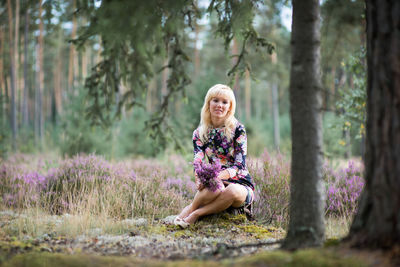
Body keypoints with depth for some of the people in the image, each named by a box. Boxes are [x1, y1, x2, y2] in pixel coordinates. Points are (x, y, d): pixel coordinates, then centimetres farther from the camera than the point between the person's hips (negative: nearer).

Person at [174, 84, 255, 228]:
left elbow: (240, 165, -11)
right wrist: (199, 179, -29)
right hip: (217, 181, 1)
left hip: (241, 184, -1)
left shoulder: (238, 129, -3)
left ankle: (195, 213, -24)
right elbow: (198, 161, -6)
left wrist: (222, 175, -31)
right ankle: (190, 208, -15)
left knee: (233, 191, -38)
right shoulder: (199, 133, 7)